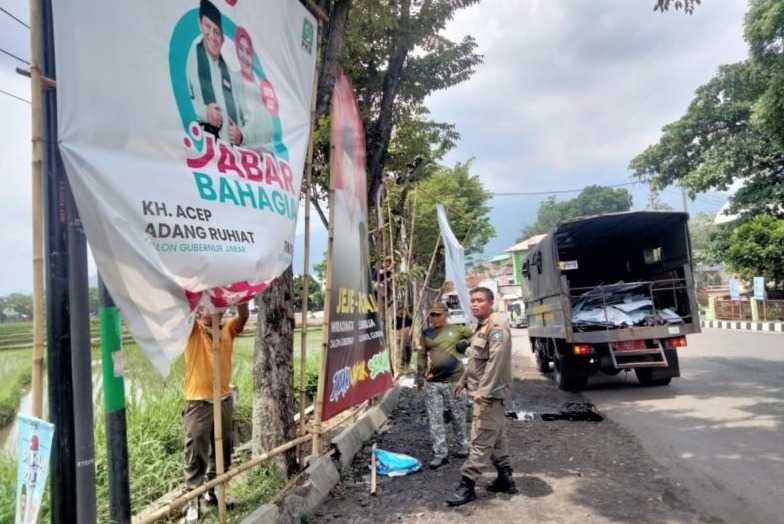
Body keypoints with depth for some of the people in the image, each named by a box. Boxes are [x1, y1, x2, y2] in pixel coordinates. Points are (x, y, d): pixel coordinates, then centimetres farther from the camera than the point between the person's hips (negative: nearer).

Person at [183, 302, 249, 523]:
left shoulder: (228, 329, 3)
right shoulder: (193, 329, -6)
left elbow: (243, 315, -13)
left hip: (224, 400, 5)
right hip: (198, 402, -5)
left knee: (222, 450, 16)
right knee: (196, 452, 2)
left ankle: (213, 491, 34)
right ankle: (192, 499, 15)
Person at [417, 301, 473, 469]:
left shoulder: (457, 329, 2)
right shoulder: (426, 333, 9)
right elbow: (422, 355, 16)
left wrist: (466, 343, -7)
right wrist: (420, 375, 10)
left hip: (453, 381, -2)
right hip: (432, 382, 2)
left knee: (458, 417, 9)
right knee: (435, 419, 1)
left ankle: (462, 446, 28)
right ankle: (439, 454, 8)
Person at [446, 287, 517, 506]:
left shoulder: (497, 327, -17)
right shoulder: (481, 328, 15)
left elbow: (496, 362, -25)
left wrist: (483, 390, -26)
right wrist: (463, 380, 23)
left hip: (489, 393, -10)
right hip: (485, 392, 10)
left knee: (480, 440, -6)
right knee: (496, 437, 16)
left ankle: (467, 486, -2)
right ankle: (506, 478, 26)